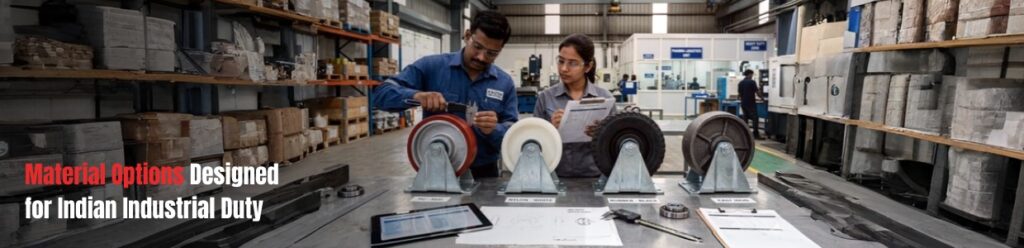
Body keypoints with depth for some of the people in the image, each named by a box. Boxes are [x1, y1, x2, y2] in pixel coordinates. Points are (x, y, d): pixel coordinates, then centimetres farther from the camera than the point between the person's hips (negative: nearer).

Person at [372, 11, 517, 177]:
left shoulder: (504, 83, 5)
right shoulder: (431, 66, -1)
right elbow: (382, 94, -3)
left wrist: (494, 130, -19)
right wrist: (415, 95, -22)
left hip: (483, 173, 2)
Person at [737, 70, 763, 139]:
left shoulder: (740, 83, 8)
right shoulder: (752, 82, -10)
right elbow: (757, 92, -7)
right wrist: (762, 98, 9)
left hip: (743, 103, 7)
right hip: (751, 103, -6)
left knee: (745, 118, 10)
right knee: (755, 118, -3)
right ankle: (756, 134, -6)